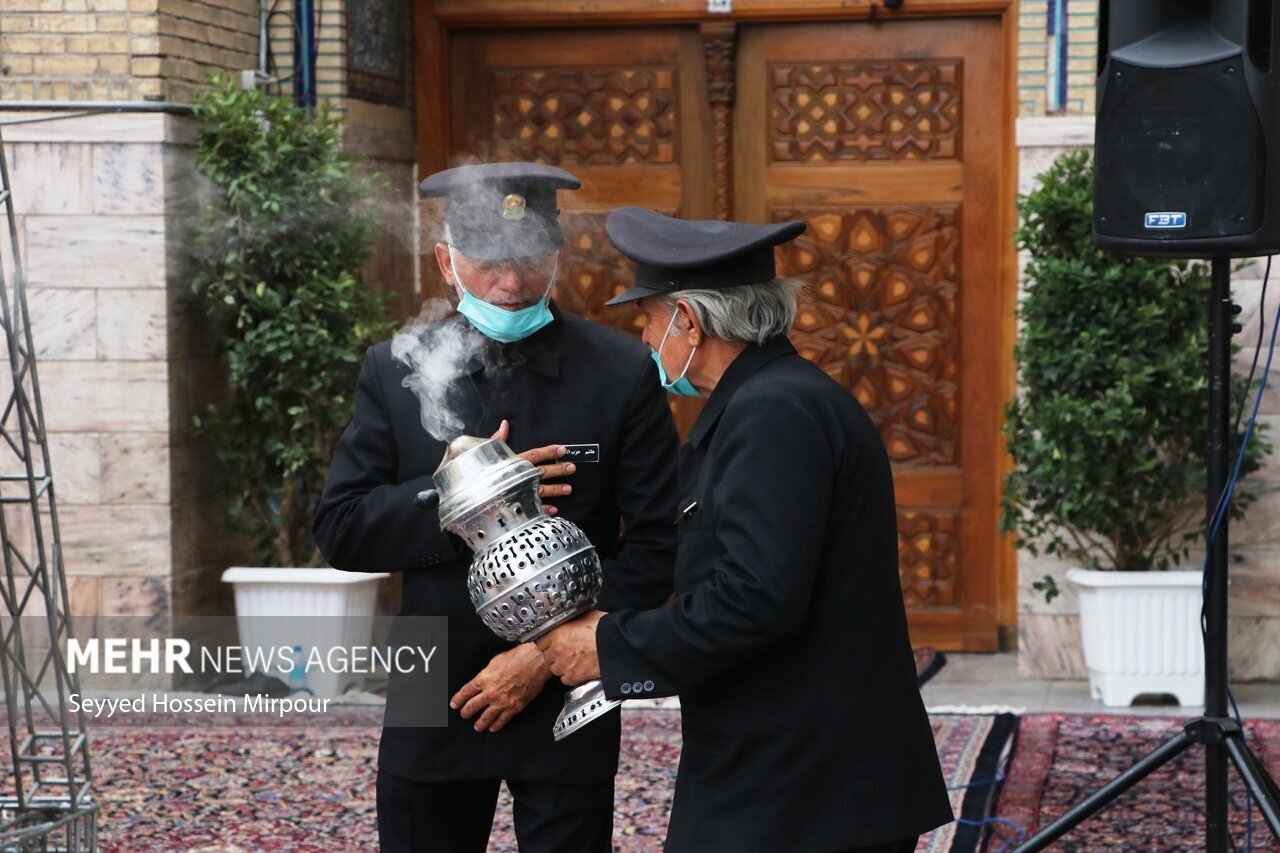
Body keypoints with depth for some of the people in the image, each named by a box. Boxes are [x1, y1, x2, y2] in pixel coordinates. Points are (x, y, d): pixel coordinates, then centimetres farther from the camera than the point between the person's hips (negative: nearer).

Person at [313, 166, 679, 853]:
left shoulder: (623, 374, -5)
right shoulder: (394, 371, 1)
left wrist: (549, 653, -13)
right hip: (433, 706, 2)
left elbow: (654, 545, -5)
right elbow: (340, 532, -2)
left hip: (568, 702, -2)